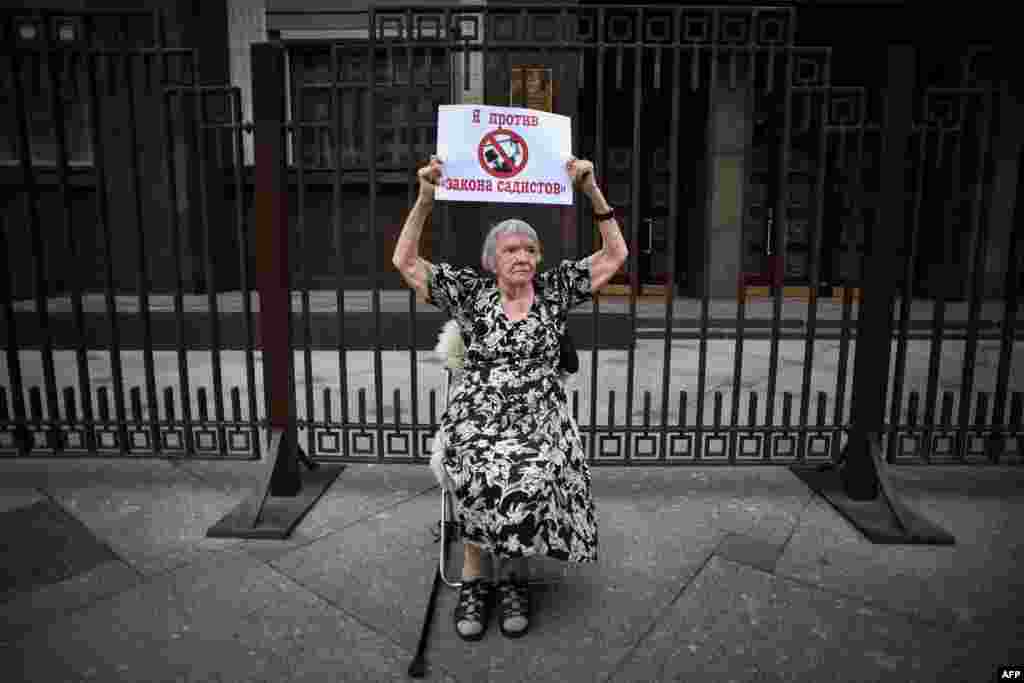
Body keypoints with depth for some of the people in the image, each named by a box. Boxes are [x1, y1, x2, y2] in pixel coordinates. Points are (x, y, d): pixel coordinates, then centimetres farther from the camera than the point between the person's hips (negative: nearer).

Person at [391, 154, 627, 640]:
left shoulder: (554, 288, 11)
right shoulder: (470, 290, 9)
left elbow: (615, 256, 8)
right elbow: (404, 262, 4)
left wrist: (592, 191, -1)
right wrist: (425, 199, -6)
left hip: (539, 414, 1)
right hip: (477, 413, 0)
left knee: (529, 477, -31)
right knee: (483, 475, -32)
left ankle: (509, 573, -8)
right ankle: (476, 577, -11)